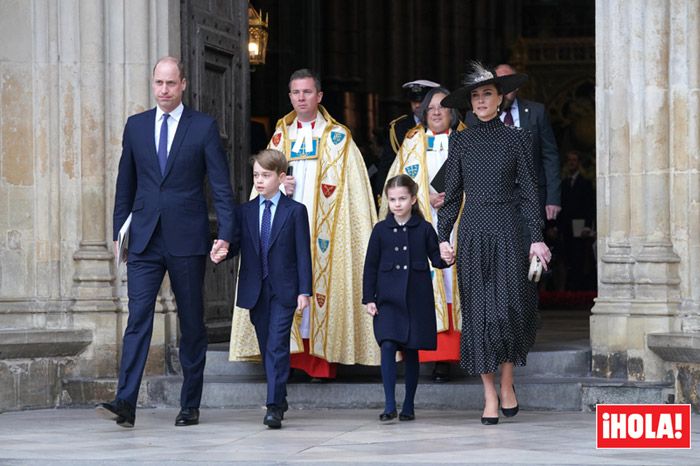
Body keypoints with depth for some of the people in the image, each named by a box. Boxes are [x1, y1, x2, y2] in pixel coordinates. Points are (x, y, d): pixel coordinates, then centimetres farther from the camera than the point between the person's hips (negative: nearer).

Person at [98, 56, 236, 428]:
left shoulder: (203, 127, 1)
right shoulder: (136, 125, 10)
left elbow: (221, 185, -2)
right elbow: (125, 184, 15)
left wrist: (225, 234, -12)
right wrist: (119, 233, 10)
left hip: (187, 241, -2)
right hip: (145, 240, 2)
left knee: (192, 323, 6)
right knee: (138, 317, -9)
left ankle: (190, 406, 14)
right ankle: (125, 403, -15)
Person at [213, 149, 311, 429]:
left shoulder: (295, 211, 1)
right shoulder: (245, 212, 10)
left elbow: (303, 253, -1)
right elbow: (236, 243, 4)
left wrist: (304, 290, -6)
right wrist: (222, 254, -19)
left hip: (284, 291, -4)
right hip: (256, 290, 4)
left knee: (277, 346, -12)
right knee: (266, 347, 11)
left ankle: (274, 407, -15)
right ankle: (279, 398, 24)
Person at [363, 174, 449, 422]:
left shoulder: (424, 229, 3)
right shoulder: (381, 230, 4)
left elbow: (435, 258, 6)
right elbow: (370, 266, 6)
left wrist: (445, 259, -18)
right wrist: (369, 298, 1)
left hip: (417, 299, 0)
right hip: (388, 299, 0)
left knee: (411, 352, 6)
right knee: (388, 346, -15)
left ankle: (408, 406, 15)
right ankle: (390, 405, -13)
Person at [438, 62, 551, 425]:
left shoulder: (516, 138, 5)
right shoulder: (461, 142, 9)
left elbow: (529, 191, 3)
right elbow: (452, 194, 10)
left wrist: (537, 237, -3)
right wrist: (443, 236, 1)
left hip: (506, 230, -1)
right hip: (472, 232, 2)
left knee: (509, 306, -10)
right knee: (477, 310, -1)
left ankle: (507, 383, 11)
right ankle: (490, 395, 4)